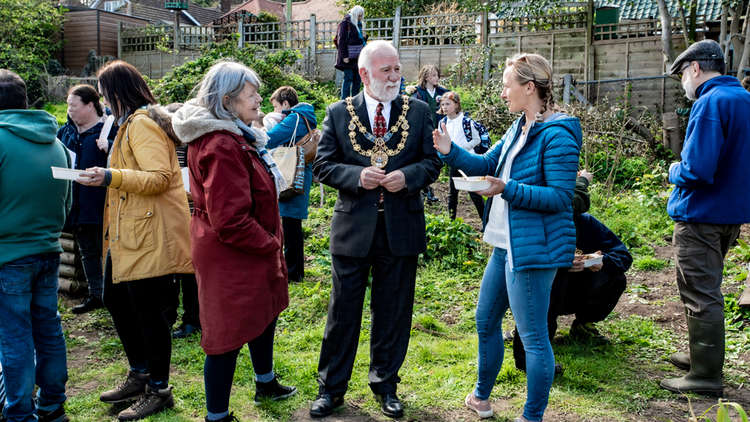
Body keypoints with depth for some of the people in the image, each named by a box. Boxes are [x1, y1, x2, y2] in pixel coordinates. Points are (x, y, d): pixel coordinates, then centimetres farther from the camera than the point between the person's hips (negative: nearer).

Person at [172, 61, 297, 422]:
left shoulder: (234, 137, 9)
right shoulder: (222, 147, -26)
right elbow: (230, 221, -29)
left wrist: (270, 241, 10)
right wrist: (270, 244, -15)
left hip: (251, 251, 11)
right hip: (232, 256, -11)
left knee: (264, 313, 26)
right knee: (230, 333, 3)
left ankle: (266, 384, 48)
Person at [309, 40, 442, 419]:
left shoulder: (418, 111, 3)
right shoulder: (339, 113, 1)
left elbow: (432, 162, 4)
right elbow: (323, 165, 0)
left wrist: (407, 176, -16)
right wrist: (357, 176, -17)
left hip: (402, 228, 1)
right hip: (353, 228, -1)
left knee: (393, 311, 12)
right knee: (343, 311, 8)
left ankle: (385, 384, 32)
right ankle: (331, 387, 25)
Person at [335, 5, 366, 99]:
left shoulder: (359, 24, 17)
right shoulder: (345, 23, -7)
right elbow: (341, 40, -12)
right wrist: (344, 56, -17)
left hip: (358, 56, 8)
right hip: (349, 56, -8)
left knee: (358, 79, 7)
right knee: (348, 78, -7)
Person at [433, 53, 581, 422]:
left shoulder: (557, 136, -18)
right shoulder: (519, 129, 11)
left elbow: (560, 197, -21)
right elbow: (487, 164, 13)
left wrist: (508, 189, -26)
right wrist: (451, 151, -3)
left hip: (533, 249, -10)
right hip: (506, 245, 10)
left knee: (533, 336, 2)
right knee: (486, 321, 21)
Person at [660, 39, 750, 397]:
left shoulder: (710, 103, -19)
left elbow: (697, 170, -27)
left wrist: (675, 172, -6)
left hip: (702, 216, -10)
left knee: (700, 296, -1)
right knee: (706, 291, 21)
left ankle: (706, 374, 8)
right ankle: (701, 355, 34)